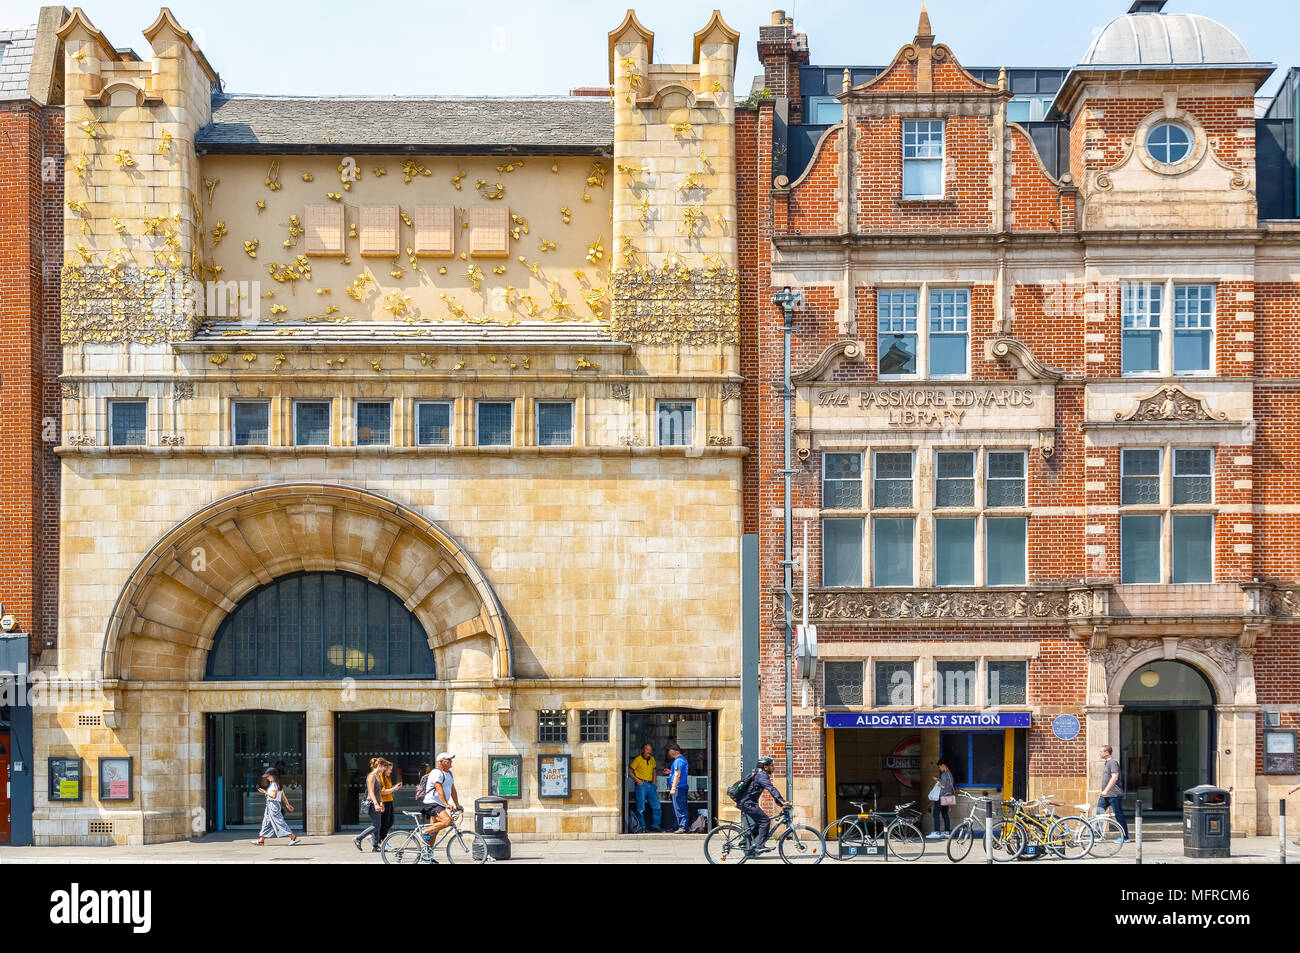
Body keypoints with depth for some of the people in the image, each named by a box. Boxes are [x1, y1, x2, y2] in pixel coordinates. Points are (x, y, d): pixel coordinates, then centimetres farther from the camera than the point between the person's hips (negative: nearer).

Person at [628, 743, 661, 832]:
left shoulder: (652, 759, 13)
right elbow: (629, 772, -3)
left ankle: (655, 825, 14)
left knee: (656, 806, 4)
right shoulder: (638, 759, -4)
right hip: (642, 785, -6)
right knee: (641, 807, -3)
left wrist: (654, 783, 15)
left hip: (651, 785, 6)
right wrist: (637, 780, -14)